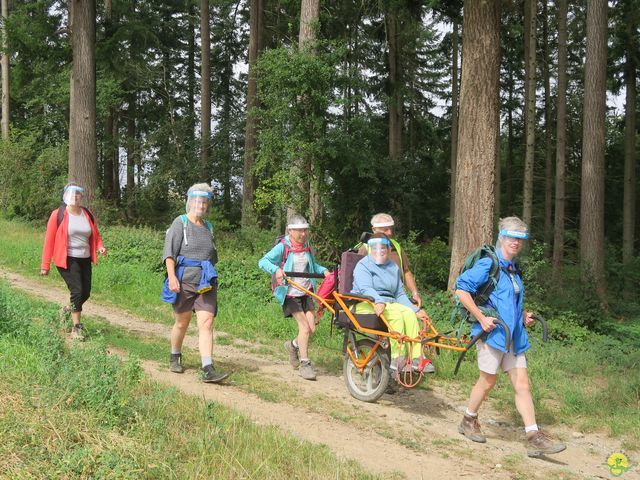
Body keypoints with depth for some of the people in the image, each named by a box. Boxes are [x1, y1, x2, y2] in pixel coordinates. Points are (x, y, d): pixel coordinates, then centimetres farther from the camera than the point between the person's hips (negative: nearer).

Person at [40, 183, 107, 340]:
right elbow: (49, 240, -5)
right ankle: (76, 328, -4)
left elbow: (96, 236, 16)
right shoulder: (58, 215, -7)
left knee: (86, 293, 8)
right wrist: (45, 265, -5)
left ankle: (67, 309, 39)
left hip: (84, 260, 5)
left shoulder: (88, 215, 6)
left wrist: (100, 247, -8)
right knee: (77, 291, -15)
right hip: (67, 260, -5)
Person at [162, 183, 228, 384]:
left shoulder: (208, 227, 16)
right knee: (182, 323, 10)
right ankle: (175, 357, 34)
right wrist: (172, 276, -23)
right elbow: (169, 252, -11)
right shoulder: (180, 223, -2)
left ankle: (207, 369, -15)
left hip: (206, 282, 4)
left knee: (206, 322, -9)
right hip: (184, 280, -4)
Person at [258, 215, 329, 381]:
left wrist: (324, 271, 4)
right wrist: (276, 269, -38)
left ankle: (293, 345, 31)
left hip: (306, 292, 6)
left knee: (312, 328, 1)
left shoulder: (307, 247, 9)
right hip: (290, 294, -6)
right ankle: (304, 364, -2)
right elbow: (263, 261, -18)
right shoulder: (282, 247, -11)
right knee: (304, 326, -13)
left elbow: (313, 265, 24)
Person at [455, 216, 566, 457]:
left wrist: (523, 315, 13)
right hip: (492, 331, -7)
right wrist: (481, 318, -19)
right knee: (488, 381, 5)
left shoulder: (514, 269, 15)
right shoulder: (488, 264, -11)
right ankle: (469, 421, 27)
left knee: (522, 384, 3)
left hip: (514, 334, 7)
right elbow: (461, 289, -17)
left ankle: (534, 438, 3)